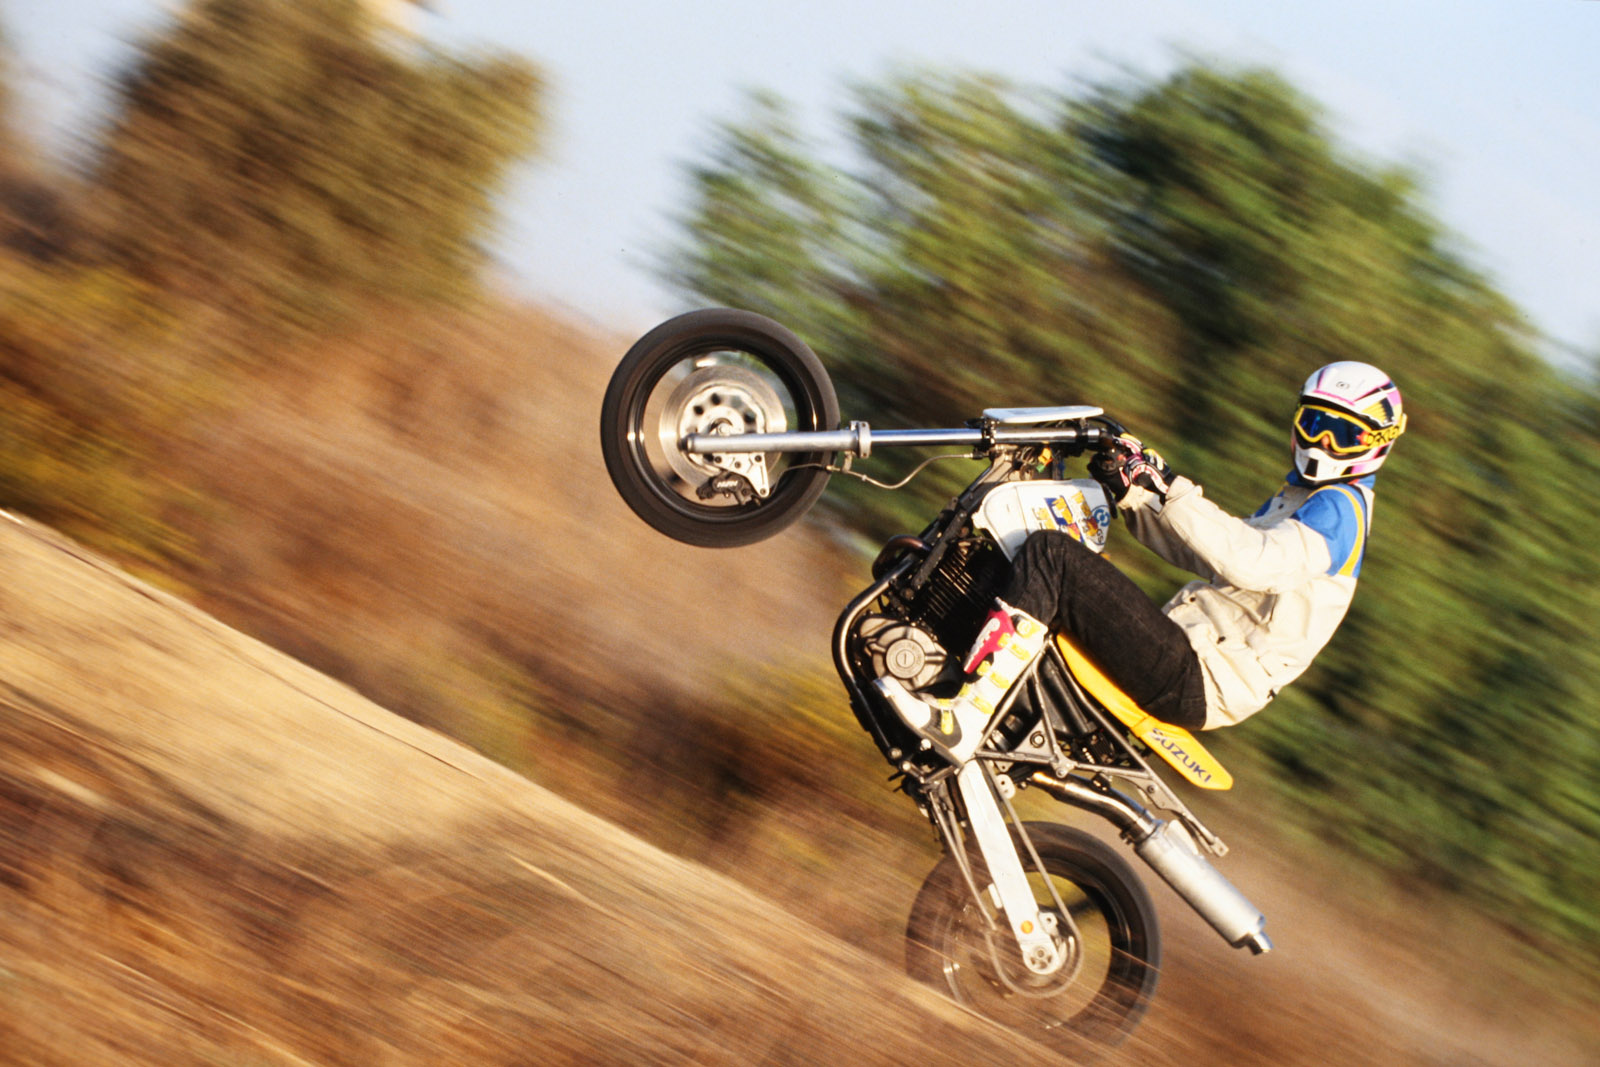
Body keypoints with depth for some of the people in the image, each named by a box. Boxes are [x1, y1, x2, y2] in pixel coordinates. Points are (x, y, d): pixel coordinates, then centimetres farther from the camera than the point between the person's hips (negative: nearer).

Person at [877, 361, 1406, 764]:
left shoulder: (1338, 508, -7)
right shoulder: (1298, 498, 25)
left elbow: (1252, 562, -26)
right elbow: (1202, 554, 29)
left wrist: (1172, 489, -28)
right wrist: (1130, 492, 17)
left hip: (1203, 683, -10)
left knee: (1049, 555, -22)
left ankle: (962, 721, -27)